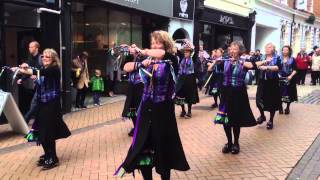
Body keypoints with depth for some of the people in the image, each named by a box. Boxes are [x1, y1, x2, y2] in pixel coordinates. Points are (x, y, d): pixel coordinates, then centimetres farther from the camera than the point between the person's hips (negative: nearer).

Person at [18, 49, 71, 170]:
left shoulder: (54, 69, -9)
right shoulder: (43, 69, 13)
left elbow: (43, 72, -29)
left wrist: (27, 70, -39)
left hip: (51, 104, -7)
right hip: (42, 104, 7)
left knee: (48, 132, -5)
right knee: (42, 131, 11)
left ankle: (53, 159, 8)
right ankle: (48, 155, 28)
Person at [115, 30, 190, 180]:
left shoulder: (170, 61, -8)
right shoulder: (148, 62, 6)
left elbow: (161, 53, -30)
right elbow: (126, 68, 7)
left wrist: (142, 51, -19)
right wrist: (138, 59, -11)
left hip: (163, 110, -5)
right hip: (146, 109, 5)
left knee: (163, 148, 6)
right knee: (142, 147, 9)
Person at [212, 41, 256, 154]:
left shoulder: (243, 62, -3)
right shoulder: (225, 62, 5)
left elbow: (252, 66, -24)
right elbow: (210, 69, 0)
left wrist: (239, 61, -28)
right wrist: (215, 62, -16)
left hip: (238, 93, -3)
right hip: (226, 92, 3)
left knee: (236, 119, 4)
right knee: (225, 119, 6)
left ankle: (236, 143, 22)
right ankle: (229, 142, 24)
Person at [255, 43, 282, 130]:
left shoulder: (277, 58, -1)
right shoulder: (262, 58, 9)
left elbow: (278, 68, -19)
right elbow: (255, 64, -8)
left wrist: (267, 67, -28)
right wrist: (264, 61, -21)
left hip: (272, 82, -3)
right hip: (262, 82, 3)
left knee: (272, 102, 3)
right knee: (259, 100, 0)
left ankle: (271, 121, 18)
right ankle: (262, 116, 27)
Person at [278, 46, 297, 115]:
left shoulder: (292, 59, 2)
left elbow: (295, 70, -3)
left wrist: (291, 76, -18)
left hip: (289, 79, 0)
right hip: (281, 78, 1)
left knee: (289, 93, 6)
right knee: (280, 93, -1)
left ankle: (288, 108, 21)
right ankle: (280, 108, 12)